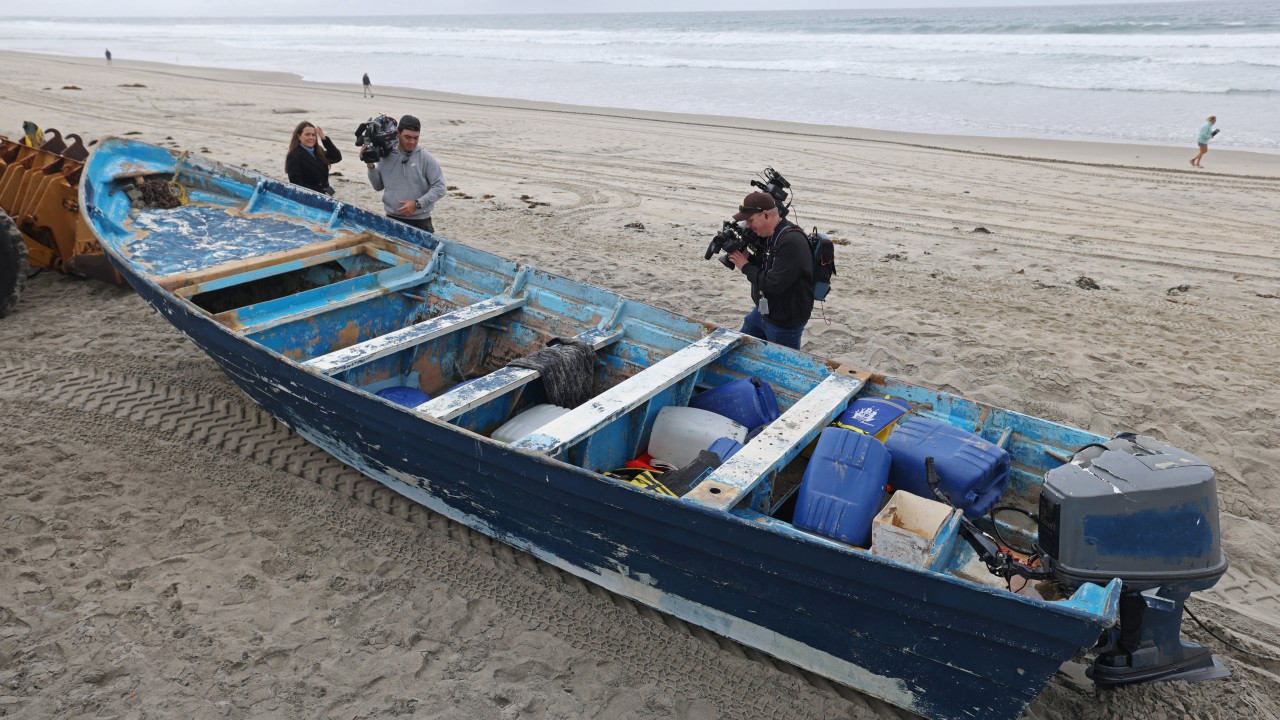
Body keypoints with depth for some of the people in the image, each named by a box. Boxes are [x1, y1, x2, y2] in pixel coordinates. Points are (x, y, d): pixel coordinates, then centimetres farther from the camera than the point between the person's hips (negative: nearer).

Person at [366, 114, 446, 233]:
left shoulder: (426, 158, -5)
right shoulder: (386, 157, 5)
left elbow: (440, 187, -8)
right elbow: (378, 186, 13)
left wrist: (417, 204, -16)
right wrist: (371, 166, -3)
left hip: (419, 222, -3)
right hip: (391, 220, 3)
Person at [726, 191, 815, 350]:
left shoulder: (792, 242, -29)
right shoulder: (767, 234, 2)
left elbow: (774, 284, -30)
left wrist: (746, 266, -17)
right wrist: (745, 257, -7)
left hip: (784, 323, -9)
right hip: (763, 310, 10)